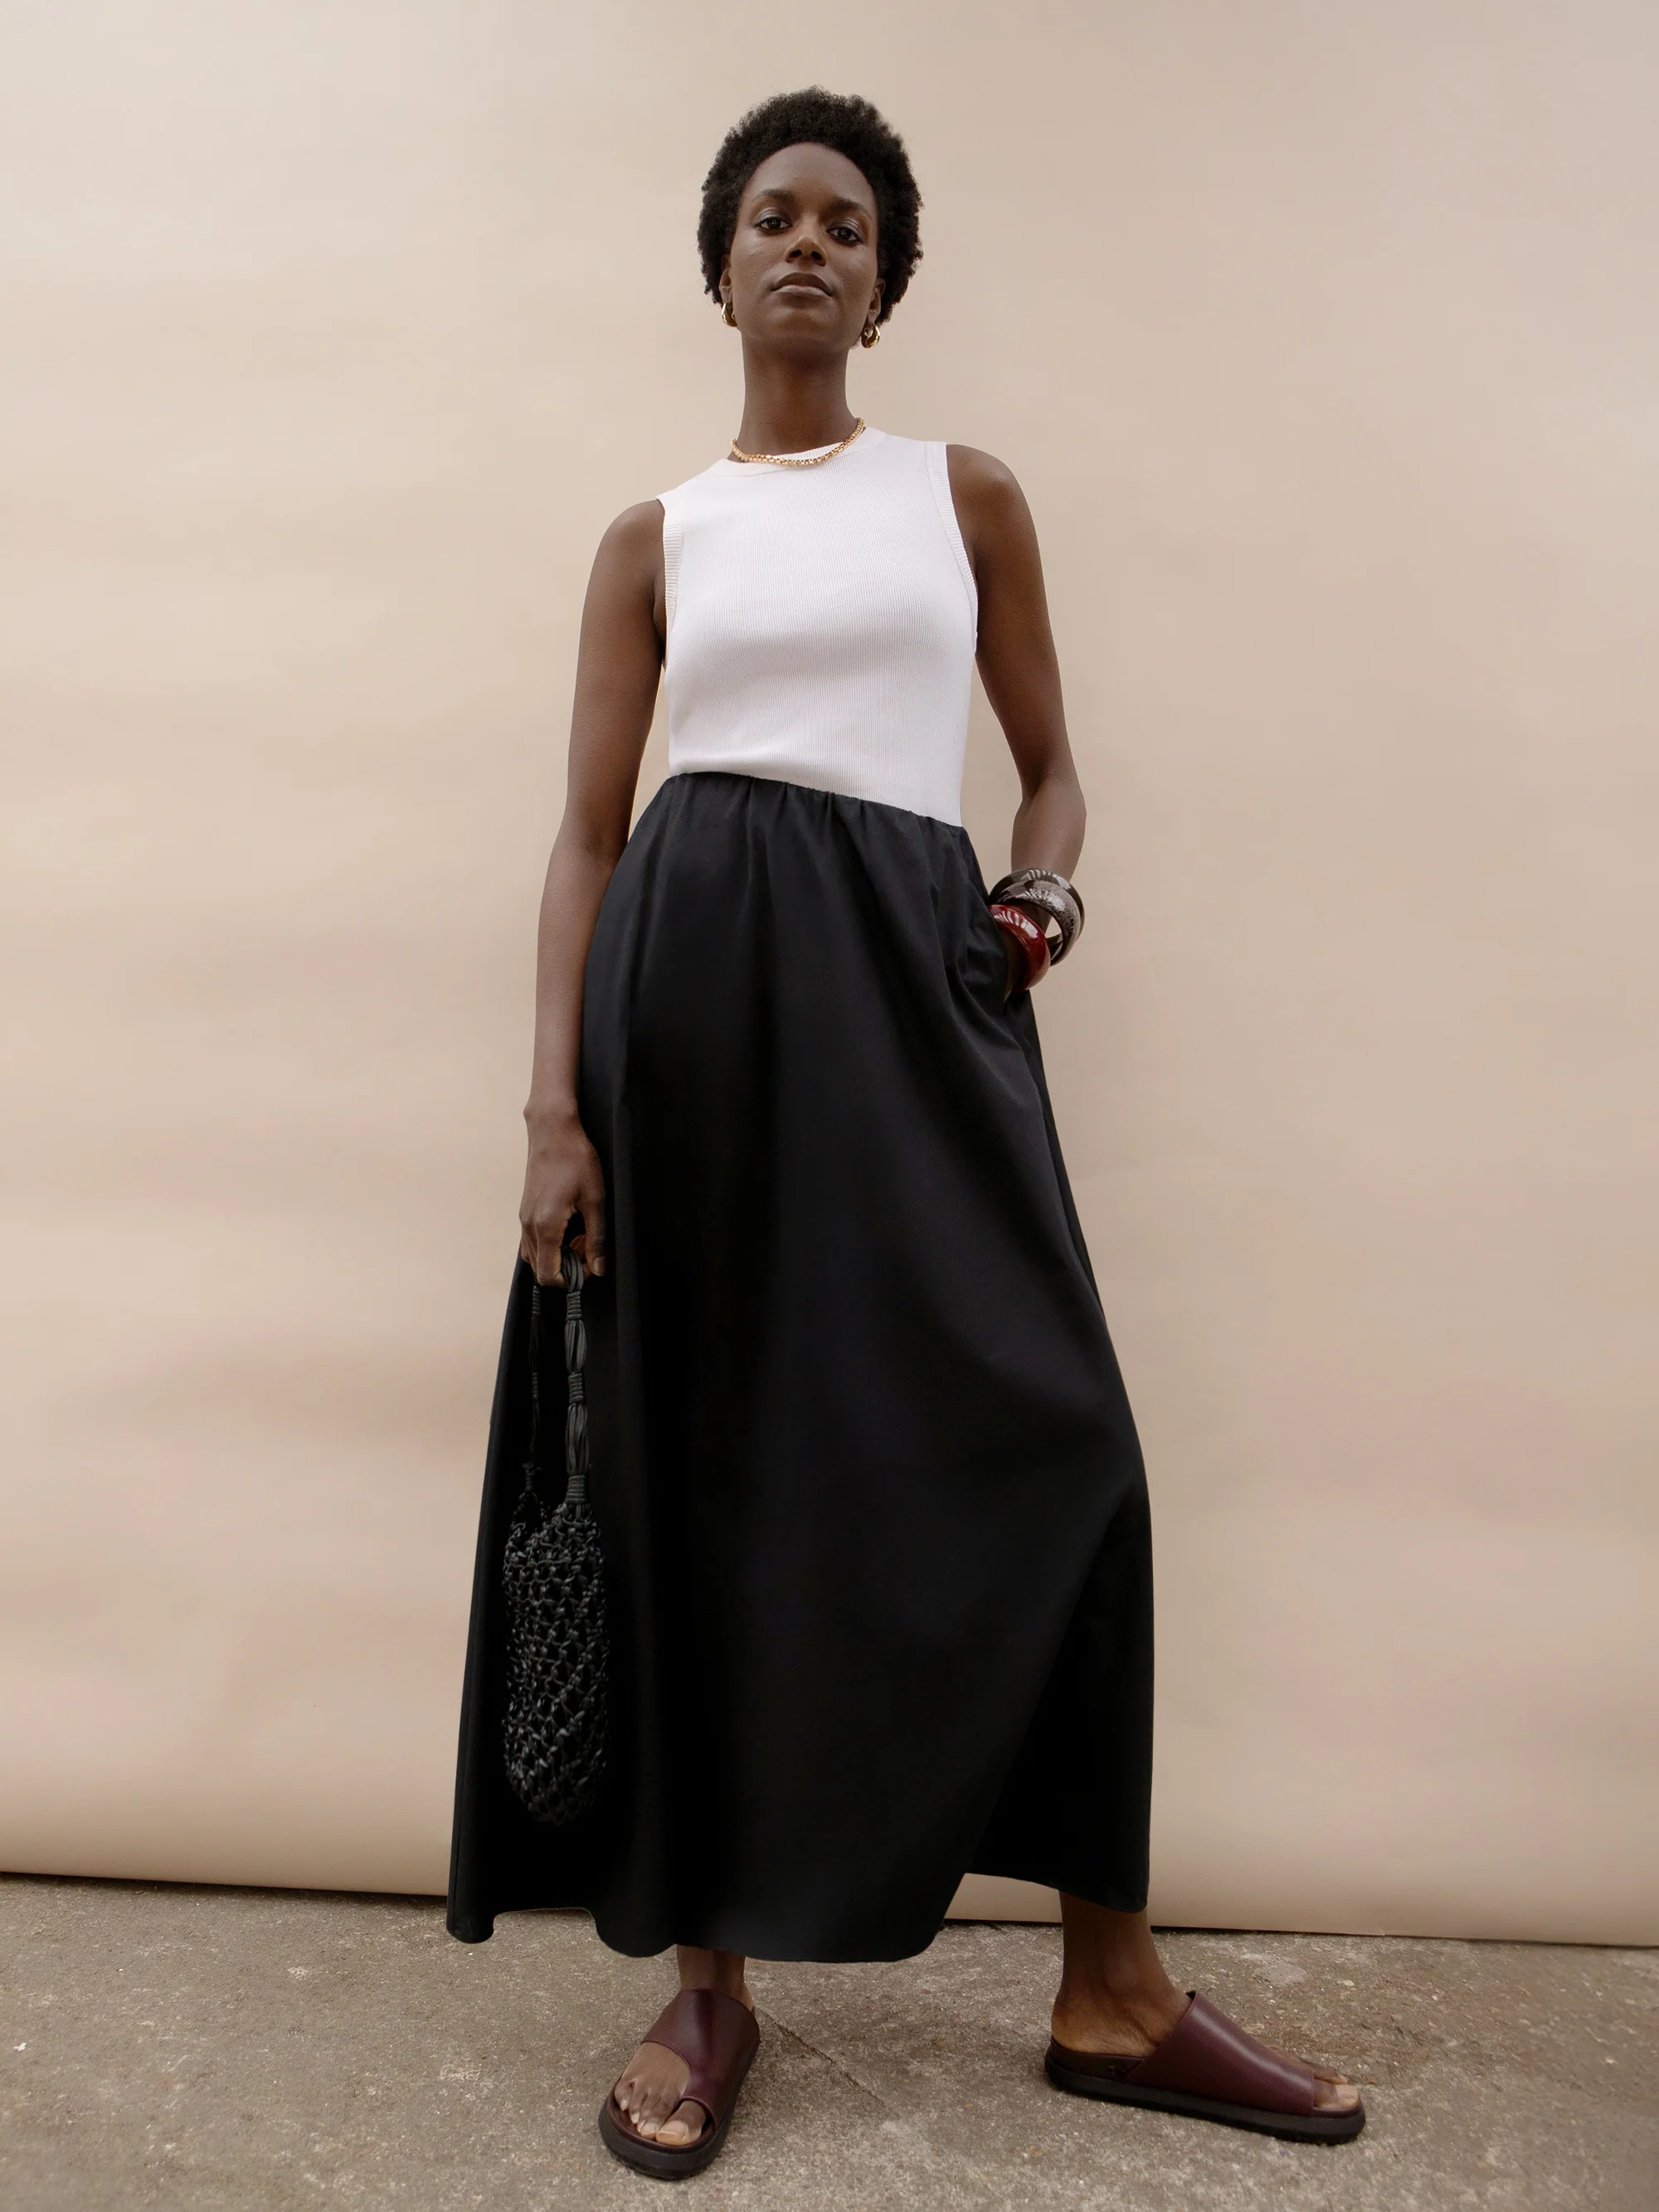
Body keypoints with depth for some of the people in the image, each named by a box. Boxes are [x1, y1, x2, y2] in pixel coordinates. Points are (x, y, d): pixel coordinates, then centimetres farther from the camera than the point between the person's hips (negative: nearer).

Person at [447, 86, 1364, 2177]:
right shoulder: (656, 540, 14)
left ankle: (1112, 1991, 11)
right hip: (698, 967, 0)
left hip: (912, 972, 1)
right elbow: (588, 834, 7)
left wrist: (1044, 886, -5)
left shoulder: (968, 494, 16)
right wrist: (556, 1110, -4)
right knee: (709, 1465, 1)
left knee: (1051, 1447, -6)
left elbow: (1048, 763, 19)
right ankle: (707, 1979, 16)